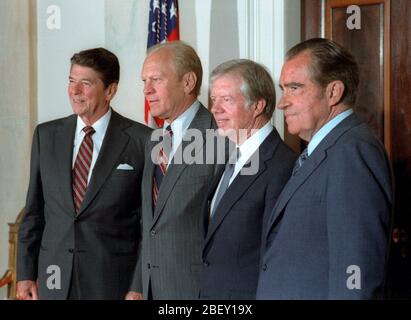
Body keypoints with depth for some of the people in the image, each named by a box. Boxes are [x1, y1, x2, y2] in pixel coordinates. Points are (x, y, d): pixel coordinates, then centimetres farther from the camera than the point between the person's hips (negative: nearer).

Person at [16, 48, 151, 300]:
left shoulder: (141, 141, -5)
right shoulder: (47, 135, 7)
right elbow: (34, 211, 10)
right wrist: (26, 274, 6)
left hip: (112, 280, -3)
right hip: (55, 279, 3)